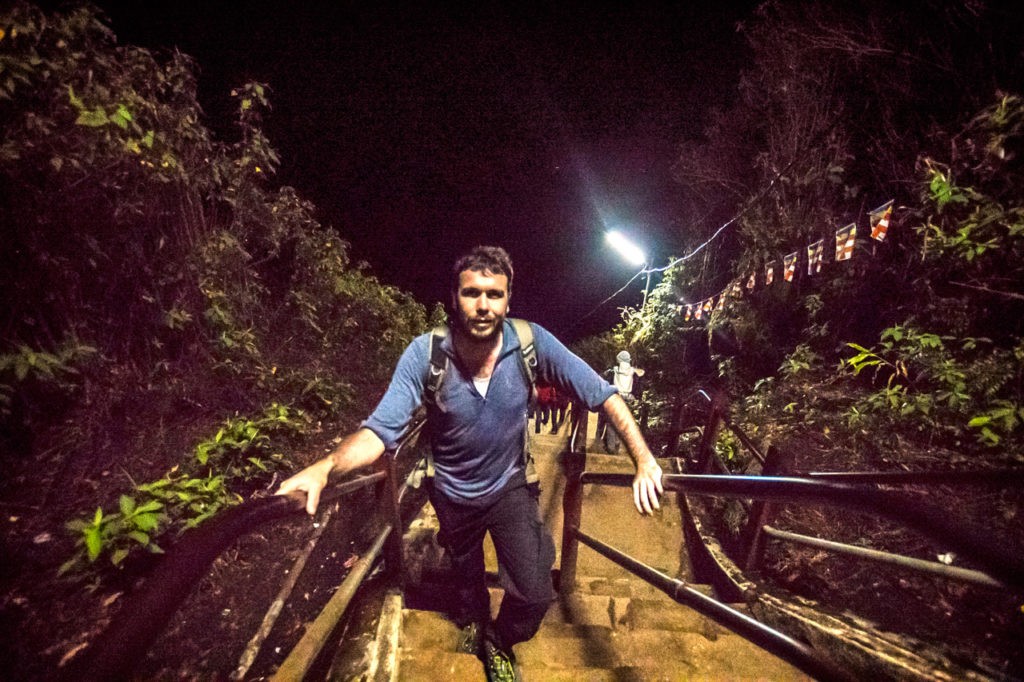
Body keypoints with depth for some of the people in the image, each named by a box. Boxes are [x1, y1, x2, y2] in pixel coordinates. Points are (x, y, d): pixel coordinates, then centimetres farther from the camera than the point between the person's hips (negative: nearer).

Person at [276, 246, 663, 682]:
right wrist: (324, 467, -48)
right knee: (468, 576, 26)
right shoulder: (424, 354, -27)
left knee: (535, 595, -8)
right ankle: (475, 625, 63)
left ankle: (499, 641, 28)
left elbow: (601, 394, -23)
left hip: (510, 486, 0)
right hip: (453, 495, 1)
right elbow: (380, 430, -30)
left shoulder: (531, 342, -26)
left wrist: (644, 459, -31)